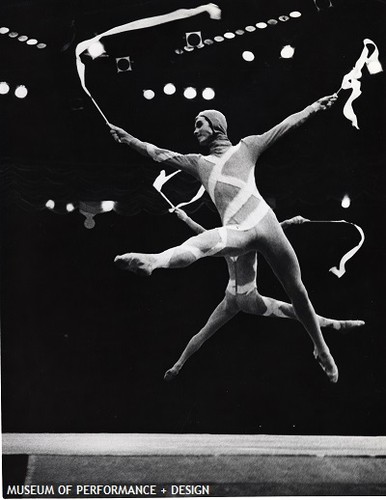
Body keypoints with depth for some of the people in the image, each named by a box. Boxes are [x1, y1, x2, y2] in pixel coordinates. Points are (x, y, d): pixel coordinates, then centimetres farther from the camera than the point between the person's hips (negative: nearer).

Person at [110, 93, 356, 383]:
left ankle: (321, 349, 16)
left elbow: (286, 125, 17)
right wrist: (130, 140, 11)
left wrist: (316, 106, 13)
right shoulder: (199, 163, 24)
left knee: (296, 290, 4)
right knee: (203, 242, -29)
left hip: (265, 224, -2)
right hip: (236, 233, 2)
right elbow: (161, 155, 18)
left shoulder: (246, 147, 19)